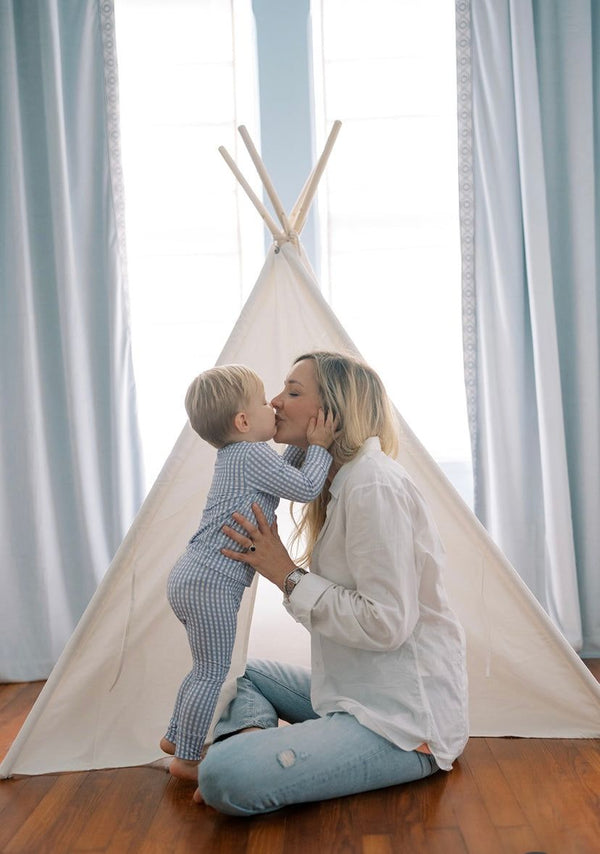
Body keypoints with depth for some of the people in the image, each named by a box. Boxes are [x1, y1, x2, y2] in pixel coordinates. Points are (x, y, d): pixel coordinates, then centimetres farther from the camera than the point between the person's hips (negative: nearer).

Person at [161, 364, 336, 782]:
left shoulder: (233, 456, 14)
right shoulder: (253, 455, -15)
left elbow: (283, 470, 27)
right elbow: (305, 487, -14)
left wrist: (304, 445, 17)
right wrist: (320, 446, -3)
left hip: (191, 576, 10)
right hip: (211, 583, -10)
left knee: (206, 668, 22)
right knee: (214, 672, 1)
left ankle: (175, 737, 36)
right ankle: (186, 759, 11)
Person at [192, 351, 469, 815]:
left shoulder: (375, 486, -19)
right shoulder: (342, 483, 14)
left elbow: (385, 624, -22)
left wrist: (287, 574, -14)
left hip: (404, 720, -11)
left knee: (224, 777, -28)